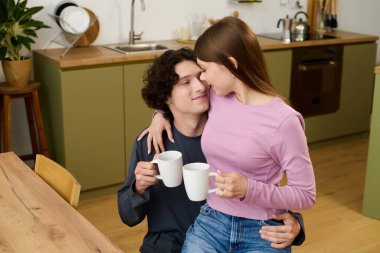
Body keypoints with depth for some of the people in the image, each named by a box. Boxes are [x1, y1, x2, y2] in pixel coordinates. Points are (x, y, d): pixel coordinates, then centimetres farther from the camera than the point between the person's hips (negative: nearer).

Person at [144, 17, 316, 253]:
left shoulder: (283, 120, -17)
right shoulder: (216, 97, 0)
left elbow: (306, 195, -11)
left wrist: (249, 189, -23)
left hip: (262, 232, -4)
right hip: (210, 221, 4)